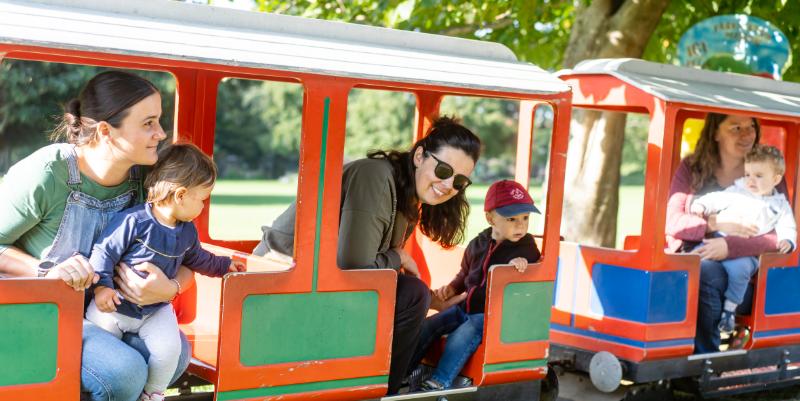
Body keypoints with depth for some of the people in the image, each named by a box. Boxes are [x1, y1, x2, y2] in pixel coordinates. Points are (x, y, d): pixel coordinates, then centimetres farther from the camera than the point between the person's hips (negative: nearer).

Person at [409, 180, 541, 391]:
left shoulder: (526, 247, -6)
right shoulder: (477, 244, 7)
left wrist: (517, 265, -36)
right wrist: (452, 288, 7)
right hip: (466, 307, 6)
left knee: (462, 336, -30)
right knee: (428, 326, -5)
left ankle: (440, 382, -28)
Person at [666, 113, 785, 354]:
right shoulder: (691, 168, 13)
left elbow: (781, 237, -4)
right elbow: (672, 222, 2)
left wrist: (730, 246, -20)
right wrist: (717, 224, -15)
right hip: (688, 257, 2)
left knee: (703, 271, -34)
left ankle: (704, 355, -22)